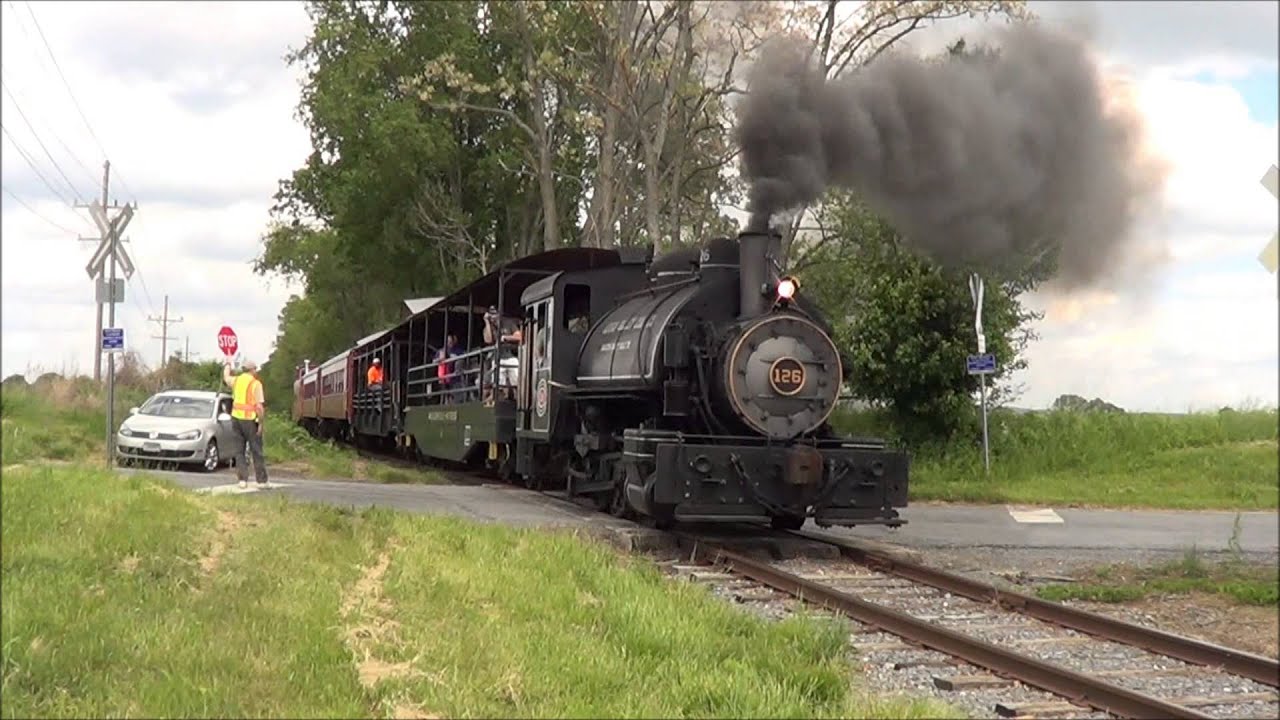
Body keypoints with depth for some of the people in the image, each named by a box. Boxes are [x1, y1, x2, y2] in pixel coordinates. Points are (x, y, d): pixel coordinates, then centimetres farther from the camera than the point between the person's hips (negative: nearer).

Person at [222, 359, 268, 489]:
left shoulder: (236, 380, 7)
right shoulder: (255, 384, -9)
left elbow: (225, 377, 32)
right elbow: (259, 406, -15)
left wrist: (228, 364, 49)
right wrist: (260, 423, -9)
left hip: (236, 417, 5)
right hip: (250, 419, -5)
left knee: (240, 451, 11)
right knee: (256, 451, 2)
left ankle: (242, 479, 6)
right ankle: (261, 481, 4)